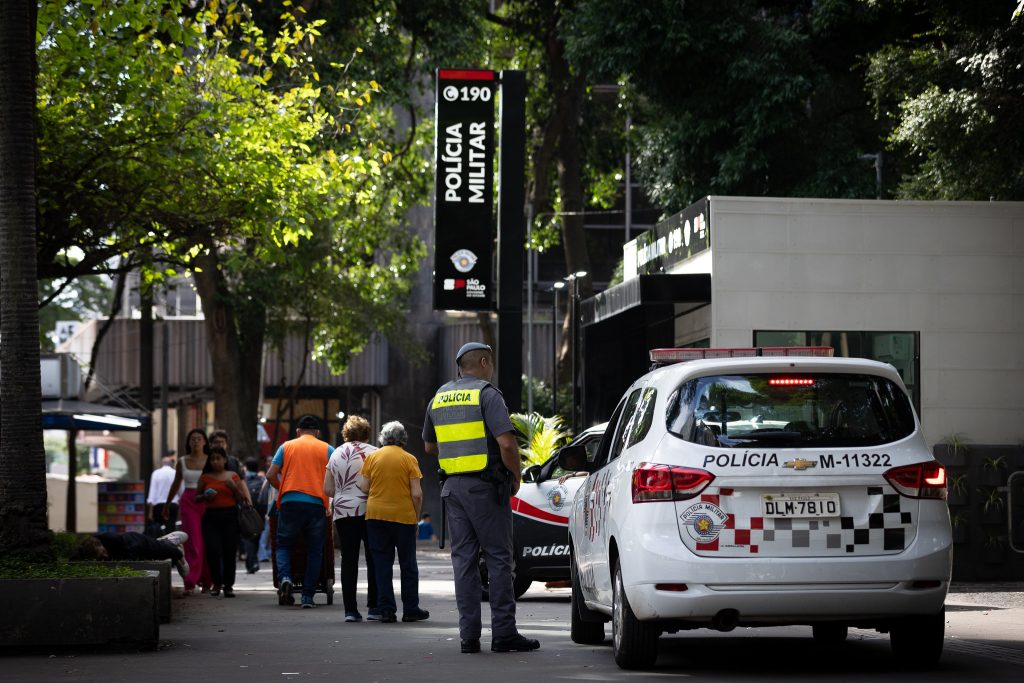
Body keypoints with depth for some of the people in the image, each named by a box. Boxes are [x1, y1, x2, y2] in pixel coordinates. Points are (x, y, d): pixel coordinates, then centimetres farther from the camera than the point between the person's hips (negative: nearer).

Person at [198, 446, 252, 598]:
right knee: (213, 550, -12)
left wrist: (233, 486, -8)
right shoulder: (205, 478, 9)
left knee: (229, 551, -3)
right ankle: (216, 583, 5)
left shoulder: (232, 476, 9)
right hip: (211, 516, 0)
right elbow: (196, 497, 15)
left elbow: (241, 498, 8)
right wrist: (205, 496, -5)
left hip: (230, 516, 0)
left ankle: (228, 585, 7)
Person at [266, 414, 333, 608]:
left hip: (290, 503, 0)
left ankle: (285, 577, -14)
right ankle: (308, 596, 5)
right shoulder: (327, 449, 10)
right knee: (314, 550, 8)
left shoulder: (286, 447, 11)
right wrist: (331, 502, 15)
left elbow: (271, 475, 5)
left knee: (284, 544, 13)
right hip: (317, 504, 0)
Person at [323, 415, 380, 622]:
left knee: (349, 560, 4)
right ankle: (374, 607, 1)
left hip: (343, 513, 3)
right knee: (373, 559, 4)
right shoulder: (373, 453, -2)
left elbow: (327, 490, 8)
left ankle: (350, 609, 0)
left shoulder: (337, 454, 7)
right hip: (369, 512, -3)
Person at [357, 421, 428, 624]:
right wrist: (416, 516, 5)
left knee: (382, 564, 6)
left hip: (375, 515, 1)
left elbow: (363, 487, 2)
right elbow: (417, 494, -6)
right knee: (408, 564, 10)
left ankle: (386, 609, 1)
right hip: (404, 515, -1)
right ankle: (411, 609, 13)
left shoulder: (372, 457, 3)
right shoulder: (409, 459, -2)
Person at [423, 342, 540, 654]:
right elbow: (506, 442, -18)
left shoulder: (439, 398, 12)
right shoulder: (487, 394, -9)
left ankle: (469, 635, 4)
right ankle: (503, 633, -4)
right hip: (485, 487, -6)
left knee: (464, 559, 7)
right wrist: (516, 476, -4)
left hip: (454, 486, 6)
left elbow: (429, 446, 21)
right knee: (498, 558, -2)